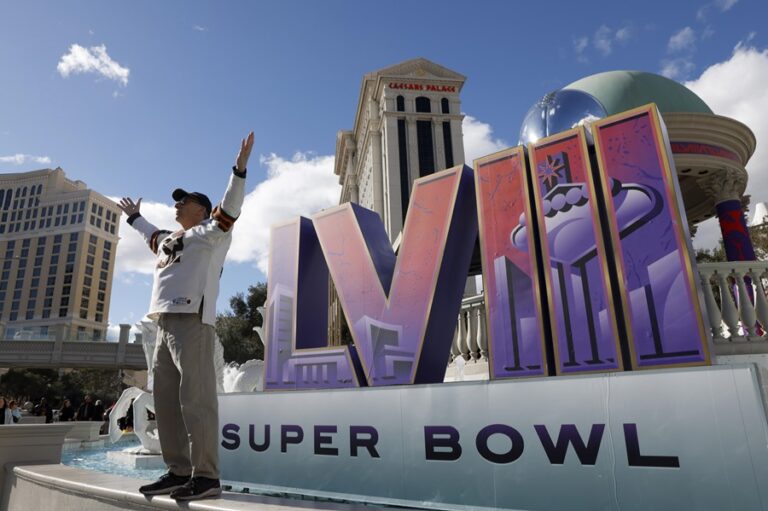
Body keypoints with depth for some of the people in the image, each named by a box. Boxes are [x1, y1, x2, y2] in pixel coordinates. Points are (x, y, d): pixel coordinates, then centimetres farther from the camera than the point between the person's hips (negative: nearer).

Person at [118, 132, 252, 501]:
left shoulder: (211, 233, 5)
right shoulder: (171, 240, 30)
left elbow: (229, 208, -11)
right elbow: (153, 237, 52)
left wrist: (240, 169, -20)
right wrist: (135, 217, 64)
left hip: (191, 320, -9)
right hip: (165, 323, 10)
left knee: (195, 397, -14)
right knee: (166, 399, 8)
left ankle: (206, 476, -12)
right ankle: (178, 472, 13)